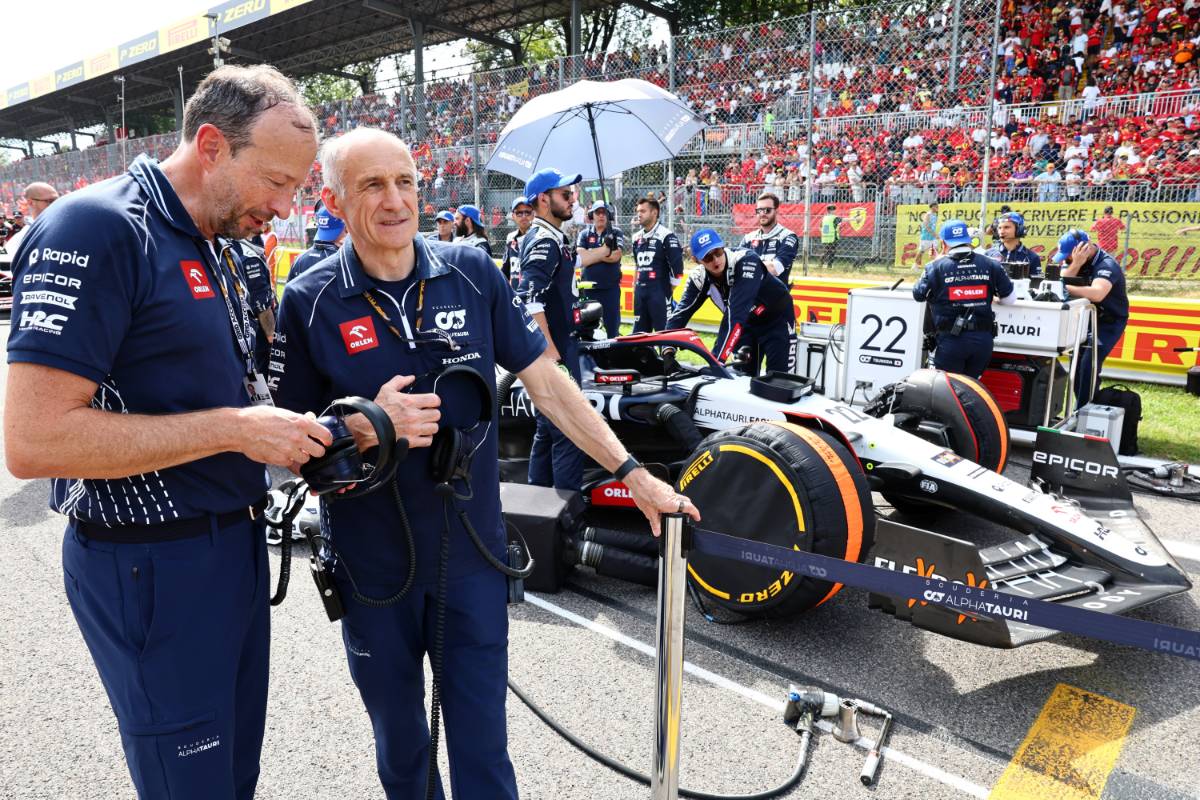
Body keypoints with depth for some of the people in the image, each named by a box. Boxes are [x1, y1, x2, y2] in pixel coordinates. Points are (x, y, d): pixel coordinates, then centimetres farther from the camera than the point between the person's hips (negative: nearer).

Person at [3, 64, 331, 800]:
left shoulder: (213, 248, 10)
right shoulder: (97, 230, -17)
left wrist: (292, 436, 2)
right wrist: (233, 429, -23)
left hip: (236, 541, 8)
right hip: (154, 567, -8)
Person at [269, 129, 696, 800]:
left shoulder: (472, 273, -4)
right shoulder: (309, 303, -8)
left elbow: (547, 380, -2)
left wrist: (632, 474, -5)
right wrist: (365, 428, -22)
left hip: (472, 555, 0)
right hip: (373, 564, 0)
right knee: (400, 744, 21)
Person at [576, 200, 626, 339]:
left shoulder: (616, 233, 2)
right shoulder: (584, 234, 6)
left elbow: (616, 256, -14)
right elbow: (581, 259, -8)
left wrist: (591, 253, -9)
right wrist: (605, 249, -14)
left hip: (611, 287, -2)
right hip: (589, 287, 2)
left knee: (613, 325, 3)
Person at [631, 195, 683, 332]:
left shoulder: (666, 236, -9)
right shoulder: (637, 237, 14)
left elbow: (677, 267, -12)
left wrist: (669, 291, -9)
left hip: (659, 292, -7)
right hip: (640, 292, 7)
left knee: (663, 332, -5)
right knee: (639, 331, 10)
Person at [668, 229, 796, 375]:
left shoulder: (746, 260, -34)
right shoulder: (699, 278, -16)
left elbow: (736, 313, -42)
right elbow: (681, 312, -16)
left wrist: (717, 358, -47)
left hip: (777, 318, -5)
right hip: (747, 323, 5)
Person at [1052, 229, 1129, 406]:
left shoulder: (1106, 265, -28)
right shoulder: (1076, 259, -5)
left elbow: (1097, 294, -46)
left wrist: (1066, 289, -41)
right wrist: (1075, 265, -30)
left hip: (1109, 322, -7)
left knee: (1088, 365, -19)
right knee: (1077, 362, 10)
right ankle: (1084, 406, 25)